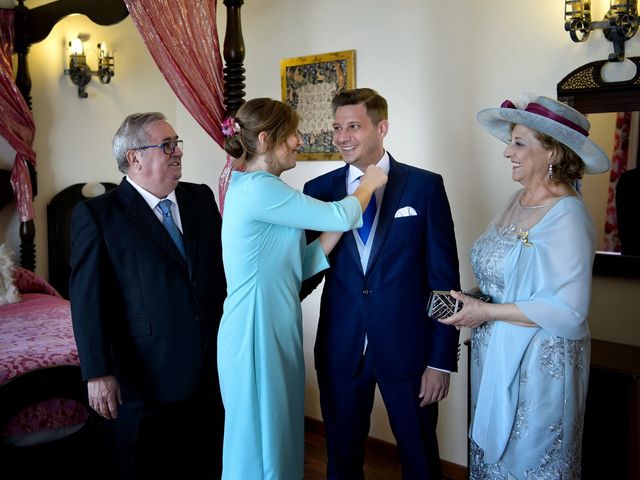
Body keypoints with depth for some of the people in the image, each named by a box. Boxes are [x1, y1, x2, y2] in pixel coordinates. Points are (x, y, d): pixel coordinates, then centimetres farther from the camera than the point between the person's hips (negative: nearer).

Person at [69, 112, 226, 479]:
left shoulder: (201, 197, 6)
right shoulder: (97, 214, -8)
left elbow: (224, 266, 9)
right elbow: (89, 299, -12)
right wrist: (98, 373, -15)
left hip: (211, 370, 4)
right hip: (144, 378, -4)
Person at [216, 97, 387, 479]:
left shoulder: (255, 188, 12)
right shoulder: (259, 188, -18)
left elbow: (300, 265, 9)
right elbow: (340, 217, -17)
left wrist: (346, 218, 4)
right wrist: (369, 184, 3)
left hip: (276, 329, 9)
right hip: (258, 333, -9)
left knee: (281, 437, 19)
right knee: (261, 444, 6)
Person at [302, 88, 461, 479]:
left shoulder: (425, 186, -4)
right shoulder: (319, 190, 2)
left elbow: (444, 276, -5)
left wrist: (441, 359, -7)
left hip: (407, 348, -1)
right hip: (340, 348, 2)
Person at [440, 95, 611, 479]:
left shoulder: (568, 216, -19)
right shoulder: (518, 200, 5)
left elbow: (568, 311, -24)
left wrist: (485, 312, -19)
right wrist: (471, 302, 1)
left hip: (538, 363, -7)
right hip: (495, 356, 8)